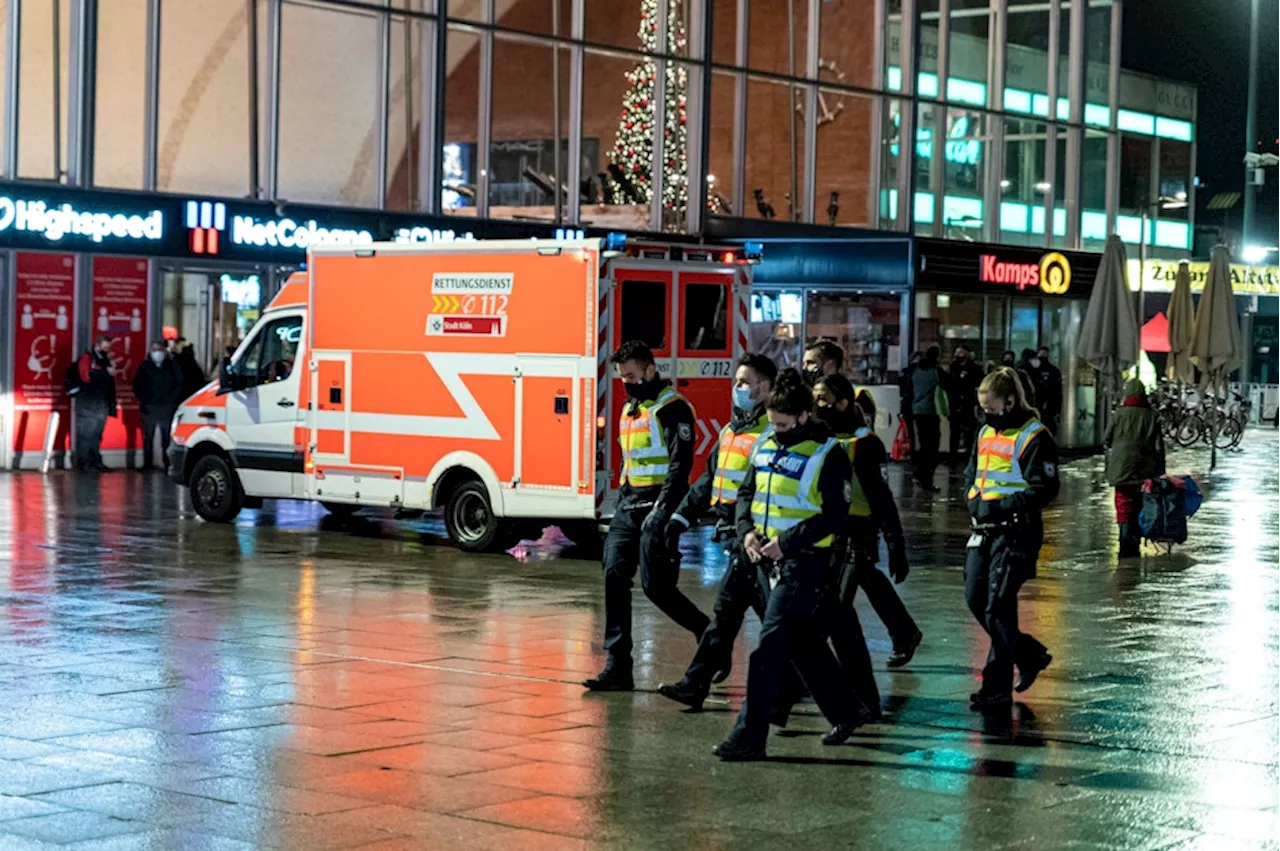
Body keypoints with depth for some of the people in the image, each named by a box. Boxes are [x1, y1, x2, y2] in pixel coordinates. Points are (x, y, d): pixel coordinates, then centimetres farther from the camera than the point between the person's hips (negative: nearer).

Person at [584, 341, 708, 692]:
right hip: (629, 505, 8)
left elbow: (680, 464, -18)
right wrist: (622, 505, 18)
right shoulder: (631, 409, 18)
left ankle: (708, 634, 15)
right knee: (615, 577, -4)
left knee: (655, 584, -10)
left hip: (658, 505, -8)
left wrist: (661, 511, -23)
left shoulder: (672, 408, -10)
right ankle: (618, 667, -4)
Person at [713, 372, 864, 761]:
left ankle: (749, 736, -10)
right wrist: (747, 530, -2)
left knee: (770, 648, -11)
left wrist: (787, 541, -19)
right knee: (804, 643, 17)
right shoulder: (766, 445, 9)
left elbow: (835, 515, -14)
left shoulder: (827, 455, -11)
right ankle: (844, 711, 34)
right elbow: (747, 492, 17)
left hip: (805, 560, -8)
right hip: (768, 558, 8)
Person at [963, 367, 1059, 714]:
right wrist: (974, 499, 5)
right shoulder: (986, 433, 15)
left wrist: (1001, 506, -21)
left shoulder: (1033, 437, -11)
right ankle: (1029, 654, 29)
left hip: (1015, 532, -9)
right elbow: (971, 474, 25)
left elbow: (1044, 490, -16)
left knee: (998, 607, -8)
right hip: (984, 530, 9)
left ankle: (997, 689, 0)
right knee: (975, 598, 9)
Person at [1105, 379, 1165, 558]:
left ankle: (1126, 548, -9)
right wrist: (1160, 472, 6)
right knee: (1140, 510, 12)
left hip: (1122, 469, -2)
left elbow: (1107, 441, 2)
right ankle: (1135, 547, 14)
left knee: (1124, 509, -1)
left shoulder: (1120, 414, -5)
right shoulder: (1153, 416, 0)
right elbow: (1159, 446, 1)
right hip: (1145, 471, 2)